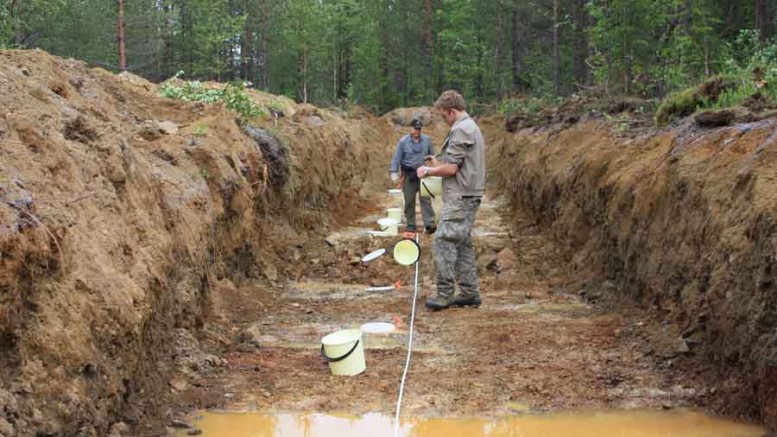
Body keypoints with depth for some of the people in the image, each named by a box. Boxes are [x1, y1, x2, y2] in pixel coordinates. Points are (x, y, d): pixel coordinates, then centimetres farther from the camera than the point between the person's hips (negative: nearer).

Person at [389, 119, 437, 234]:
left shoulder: (426, 140, 3)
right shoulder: (403, 141, -4)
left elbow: (432, 155, 12)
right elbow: (397, 158, -3)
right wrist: (394, 173, -11)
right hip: (408, 174, -1)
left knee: (425, 198, -8)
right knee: (409, 201, 5)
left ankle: (429, 224, -14)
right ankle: (410, 225, 13)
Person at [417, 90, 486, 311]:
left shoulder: (460, 130, -14)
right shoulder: (472, 127, 19)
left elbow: (451, 168, -18)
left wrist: (428, 172, -3)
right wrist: (437, 163, 18)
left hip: (460, 197, -11)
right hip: (470, 195, 11)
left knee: (443, 241, -10)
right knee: (463, 243, 13)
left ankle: (445, 293, -9)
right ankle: (469, 292, 15)